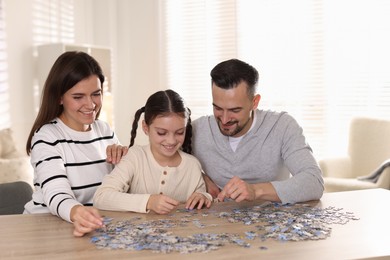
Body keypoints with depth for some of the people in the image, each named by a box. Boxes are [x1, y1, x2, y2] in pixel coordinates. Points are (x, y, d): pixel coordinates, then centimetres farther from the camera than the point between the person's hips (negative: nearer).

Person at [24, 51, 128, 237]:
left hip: (97, 226, 4)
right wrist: (76, 212, -45)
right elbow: (57, 195, -25)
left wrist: (124, 159, -5)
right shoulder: (46, 137, -11)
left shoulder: (105, 130, 6)